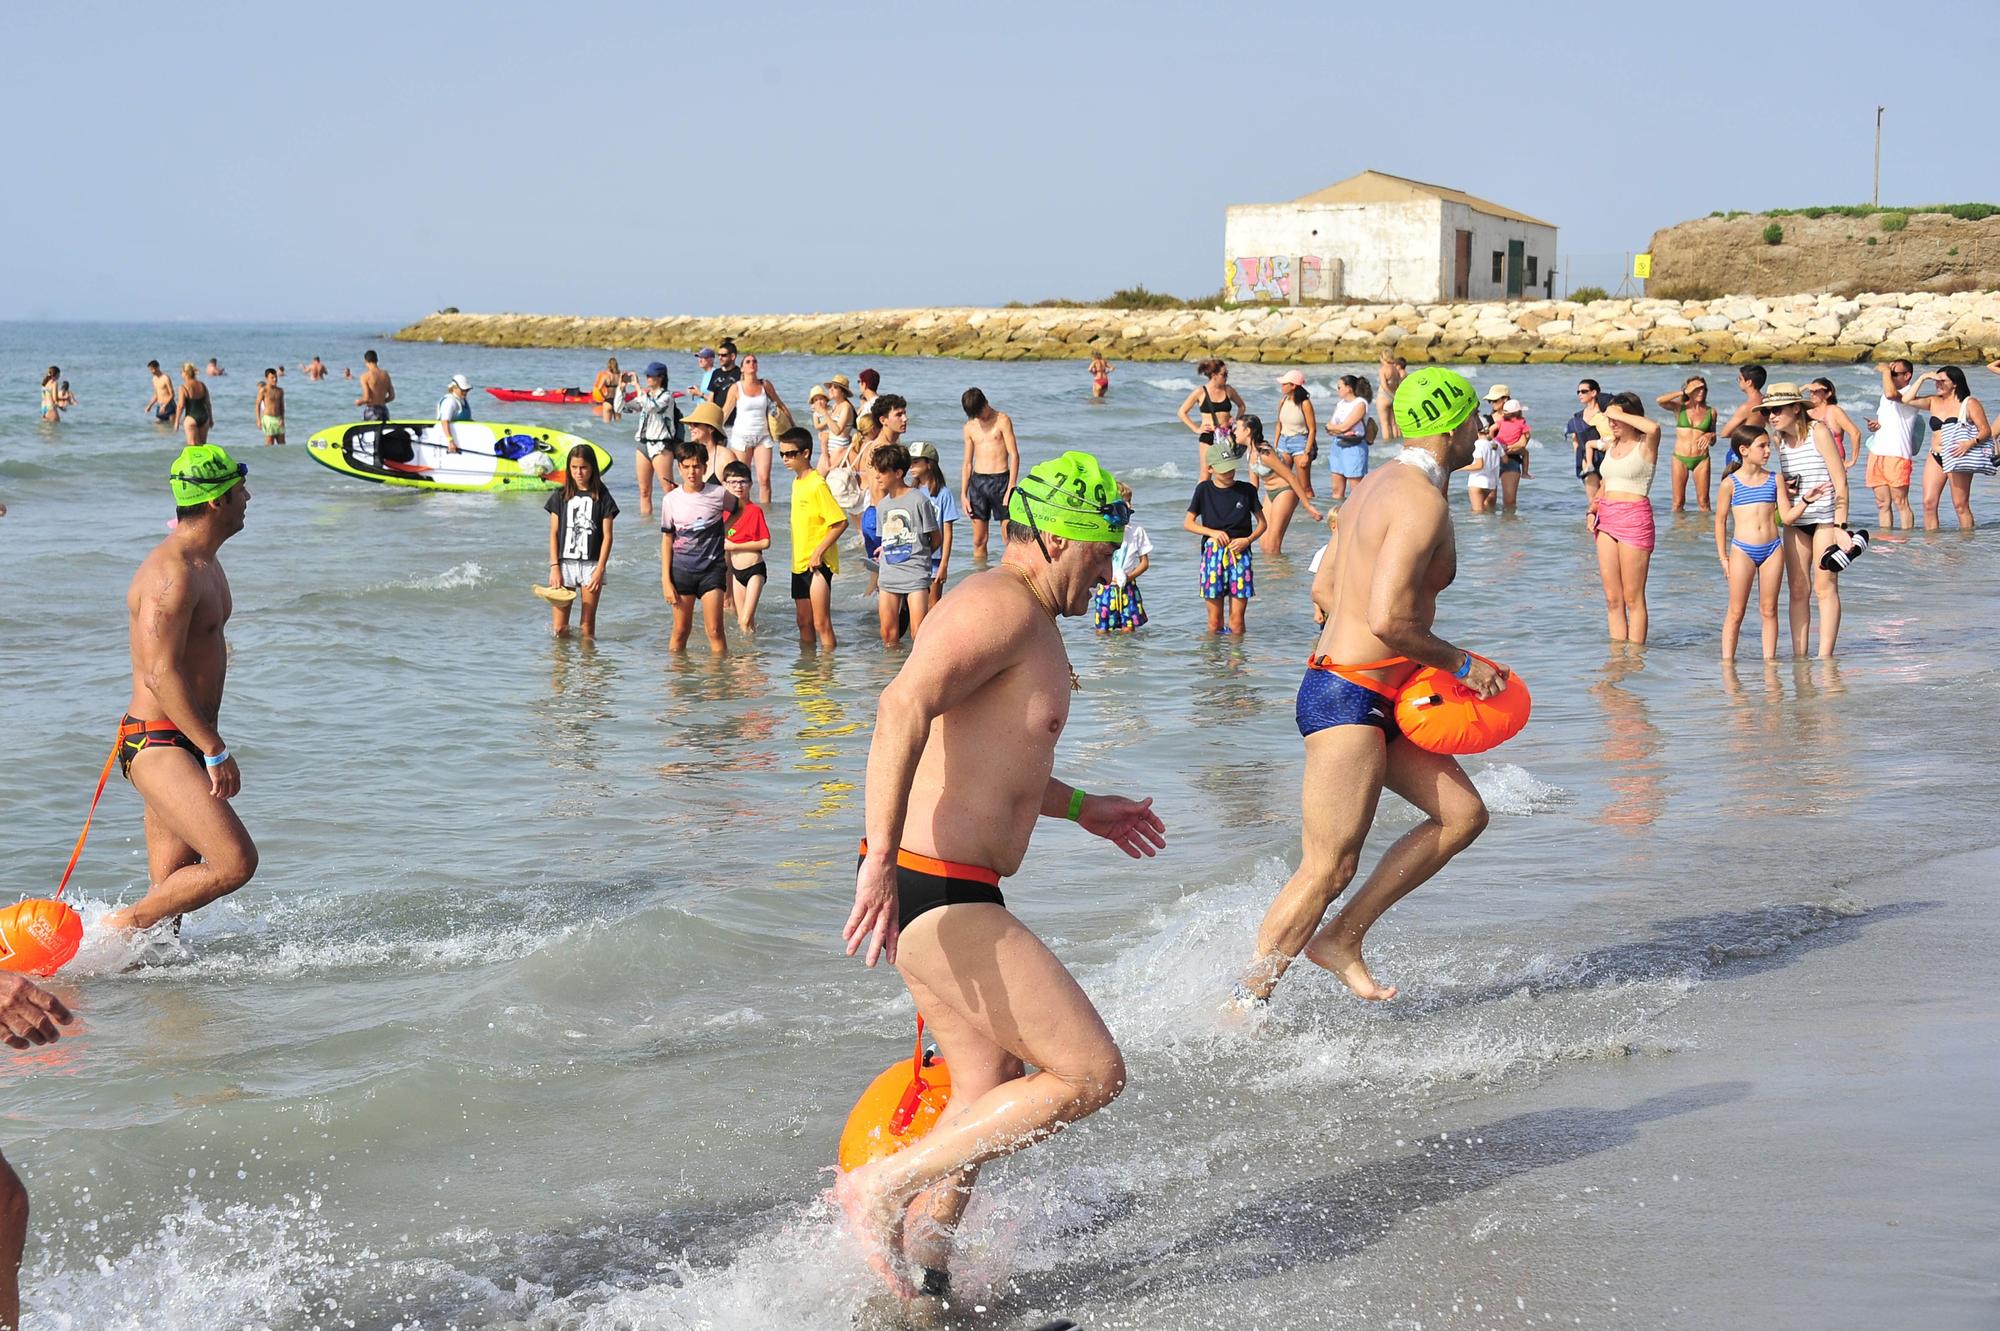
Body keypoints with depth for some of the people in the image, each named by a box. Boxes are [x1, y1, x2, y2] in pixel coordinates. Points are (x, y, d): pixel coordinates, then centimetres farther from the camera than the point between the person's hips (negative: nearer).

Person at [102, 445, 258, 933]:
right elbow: (161, 675, -23)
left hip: (186, 743, 10)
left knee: (171, 888, 9)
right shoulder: (172, 574, -18)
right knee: (234, 862, -18)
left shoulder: (205, 563, 15)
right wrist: (216, 752, -21)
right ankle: (123, 926, -5)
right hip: (158, 745, -10)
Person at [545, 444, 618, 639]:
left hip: (591, 564, -1)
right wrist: (554, 567, -3)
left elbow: (607, 536, 0)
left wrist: (600, 570, -8)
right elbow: (554, 534, 6)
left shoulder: (602, 497, 1)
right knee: (559, 627, -3)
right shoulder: (561, 496, 6)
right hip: (564, 563, 1)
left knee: (587, 626, 1)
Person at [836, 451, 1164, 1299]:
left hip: (942, 895, 11)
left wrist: (1079, 807, 38)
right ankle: (878, 1192, -5)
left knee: (991, 1095, 20)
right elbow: (903, 710, -30)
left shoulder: (1024, 621, 20)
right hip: (938, 894, -11)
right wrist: (881, 856, -36)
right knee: (1091, 1075, -8)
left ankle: (919, 1286, 28)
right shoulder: (1003, 605, -14)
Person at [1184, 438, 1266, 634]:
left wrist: (1247, 540, -8)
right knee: (1214, 622, 1)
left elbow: (1261, 523, 10)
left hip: (1240, 553, 0)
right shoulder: (1204, 490, 3)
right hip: (1213, 552, 0)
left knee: (1237, 621, -3)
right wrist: (1213, 532, -10)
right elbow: (1188, 522, 6)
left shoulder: (1247, 490, 3)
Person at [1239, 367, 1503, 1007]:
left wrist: (1412, 659, 20)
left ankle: (1341, 938, 12)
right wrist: (1460, 661, -12)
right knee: (1329, 868, -7)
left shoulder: (1380, 484, 13)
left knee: (1463, 814, 10)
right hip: (1348, 700, -10)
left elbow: (1324, 586, 21)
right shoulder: (1423, 502, -18)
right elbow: (1387, 619, -28)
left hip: (1372, 698, 10)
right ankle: (1244, 1007, 1)